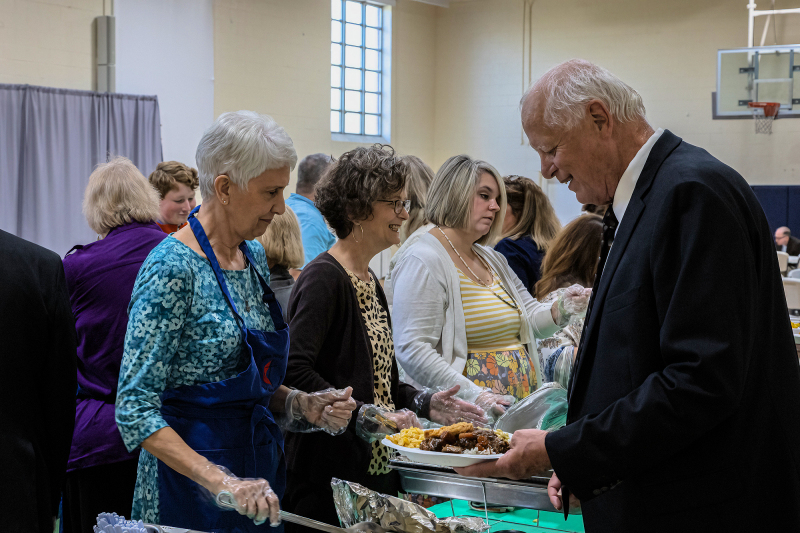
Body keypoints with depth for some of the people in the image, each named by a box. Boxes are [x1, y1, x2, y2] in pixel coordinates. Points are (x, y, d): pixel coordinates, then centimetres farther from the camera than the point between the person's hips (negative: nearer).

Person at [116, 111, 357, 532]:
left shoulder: (253, 256, 6)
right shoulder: (172, 268, -19)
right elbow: (136, 409, -22)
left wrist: (302, 406, -2)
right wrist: (219, 481, -30)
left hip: (260, 466, 8)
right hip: (192, 491, -8)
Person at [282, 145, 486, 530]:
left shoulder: (370, 282, 15)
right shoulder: (324, 278, -14)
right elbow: (295, 372, -24)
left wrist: (424, 403, 8)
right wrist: (365, 415, -26)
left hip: (375, 468, 9)